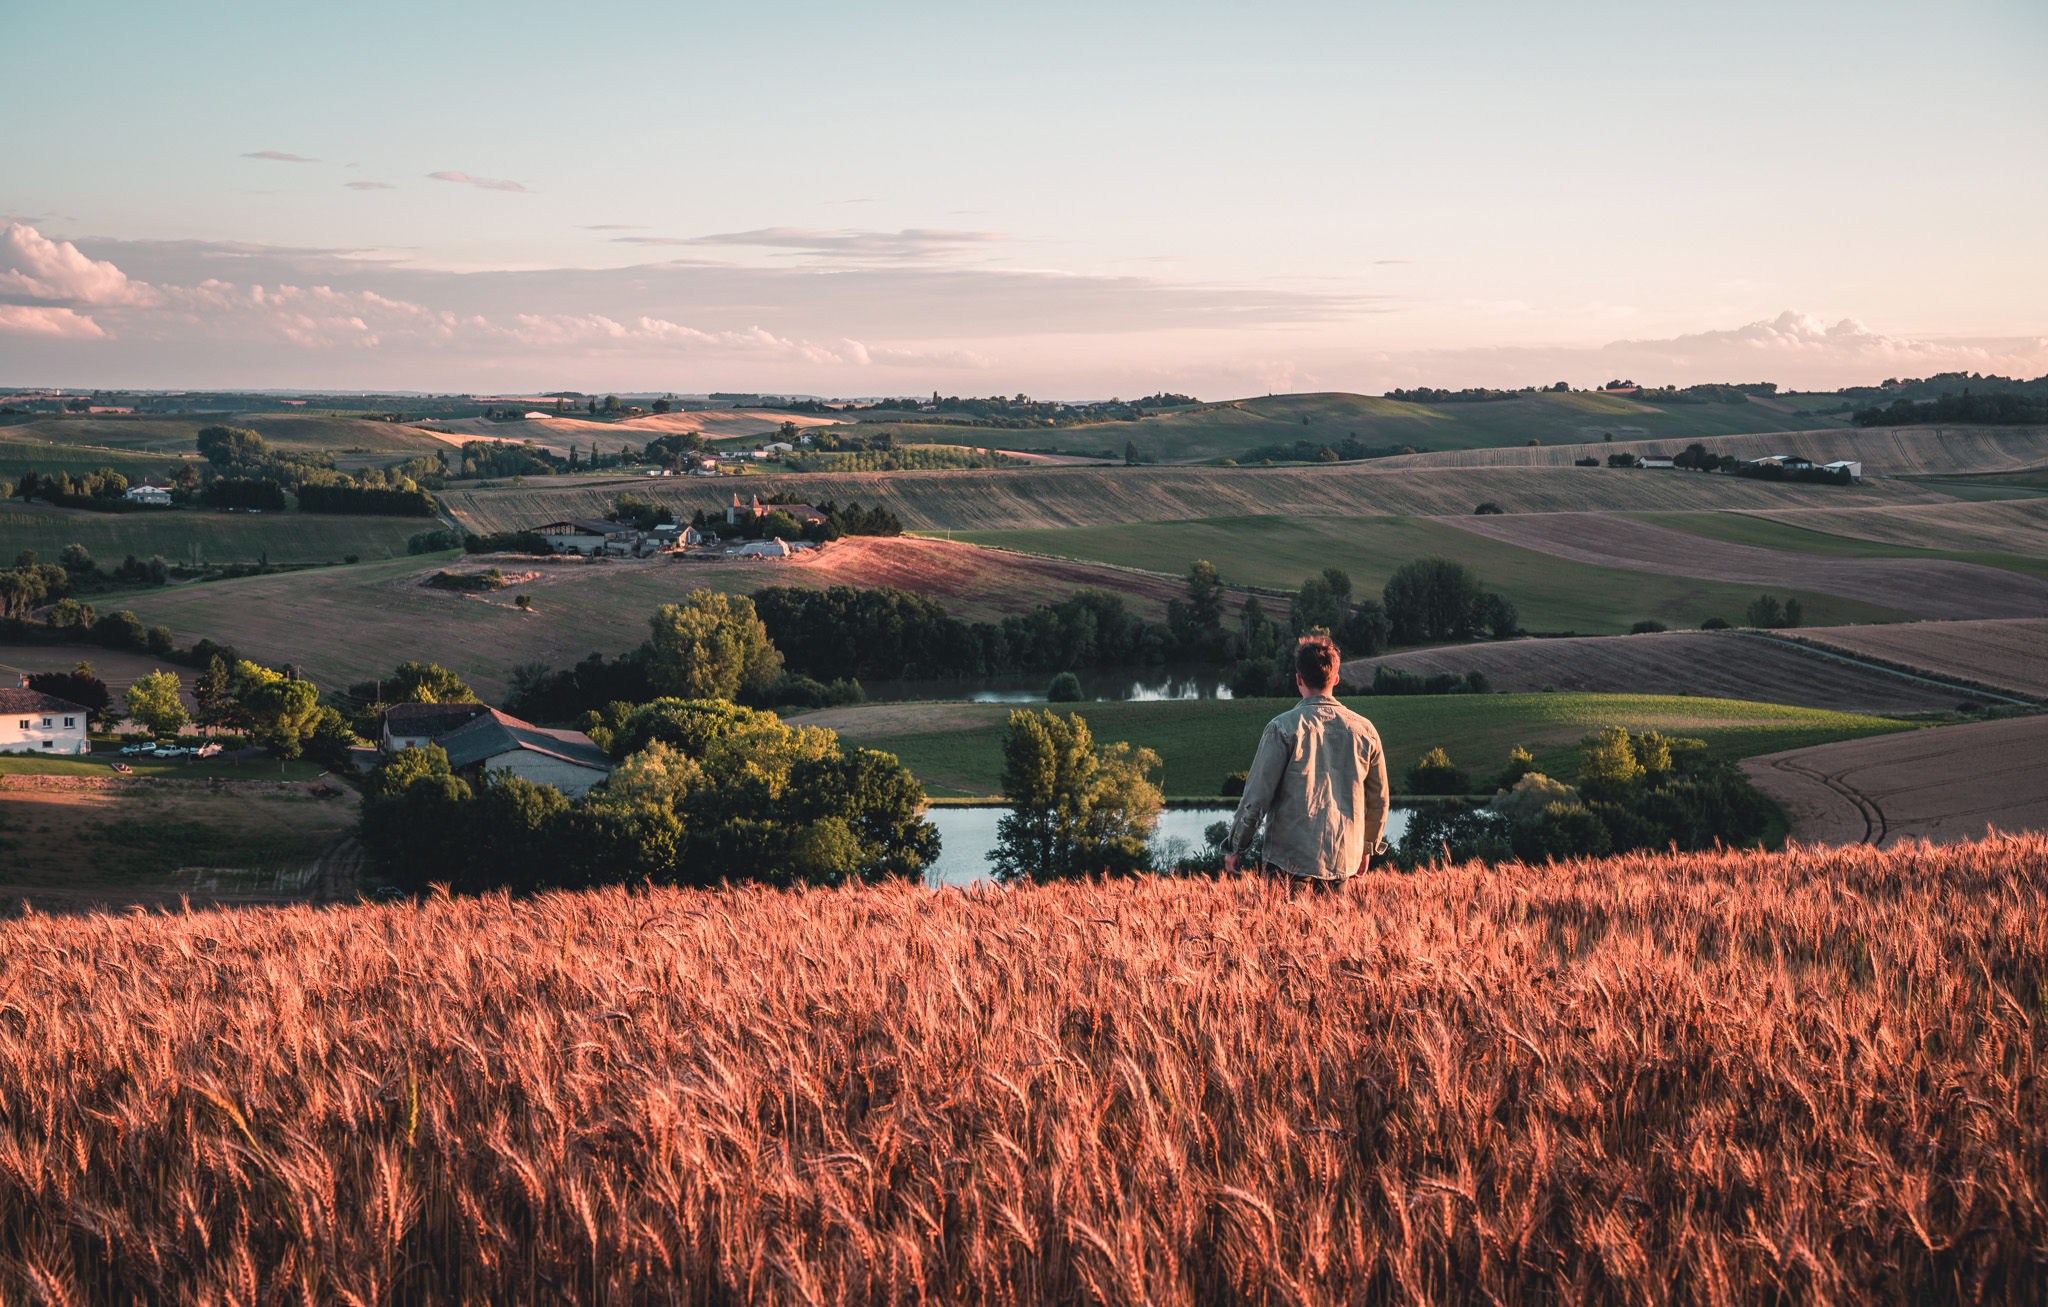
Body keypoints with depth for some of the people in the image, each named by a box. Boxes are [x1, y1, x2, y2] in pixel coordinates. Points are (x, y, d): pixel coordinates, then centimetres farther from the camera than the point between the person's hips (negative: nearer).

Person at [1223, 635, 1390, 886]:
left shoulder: (1284, 727, -8)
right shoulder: (1364, 730, 5)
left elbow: (1257, 796, -8)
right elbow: (1379, 800, 14)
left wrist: (1236, 848, 3)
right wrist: (1367, 848, 28)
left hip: (1291, 859, -4)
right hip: (1344, 862, 4)